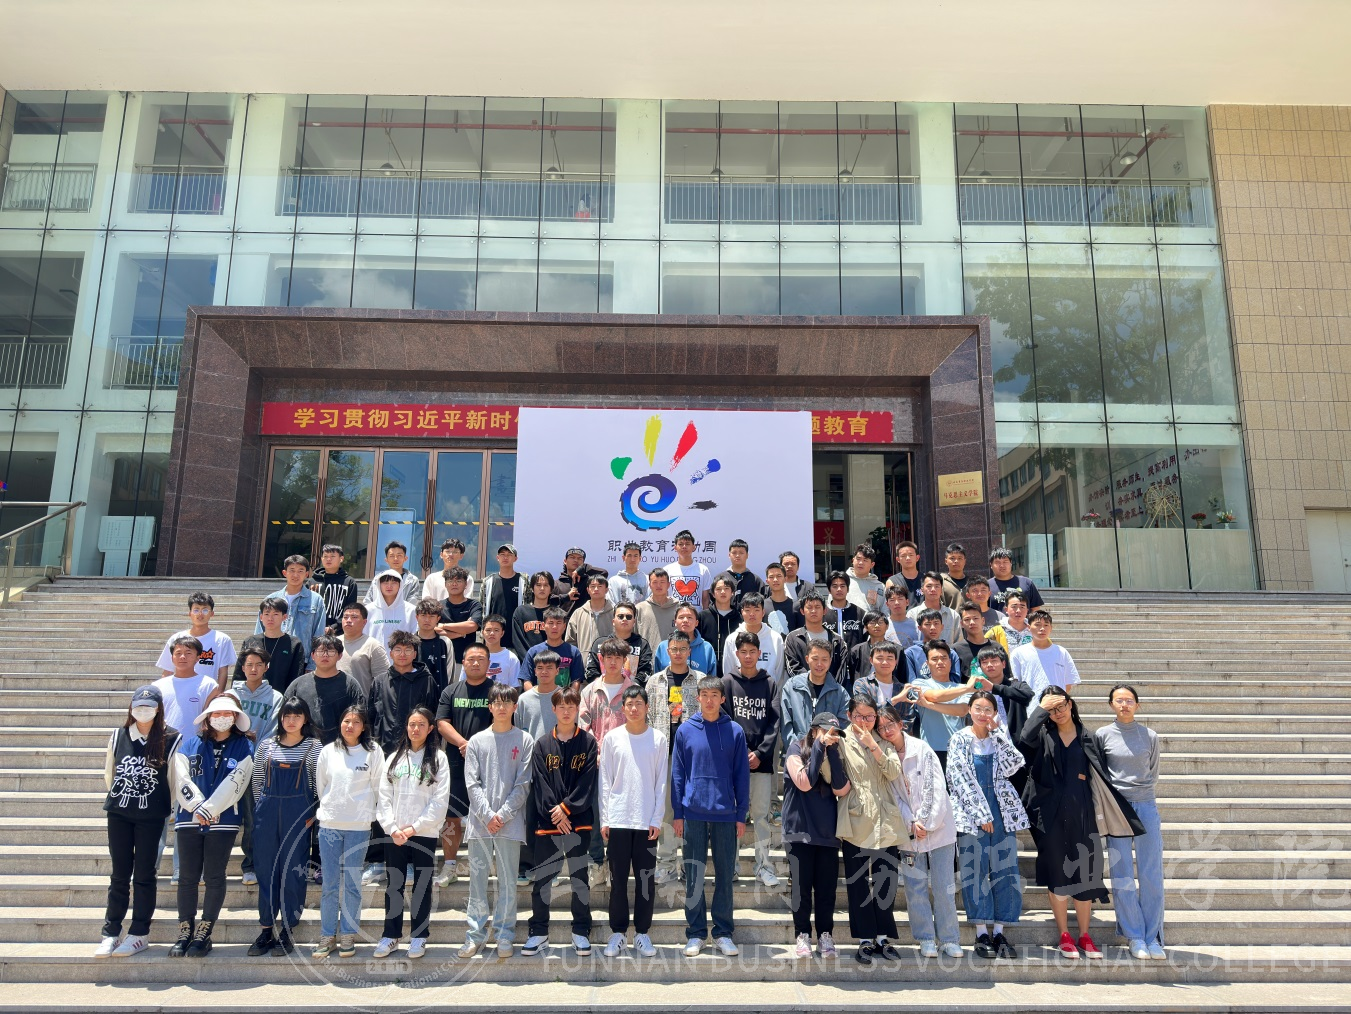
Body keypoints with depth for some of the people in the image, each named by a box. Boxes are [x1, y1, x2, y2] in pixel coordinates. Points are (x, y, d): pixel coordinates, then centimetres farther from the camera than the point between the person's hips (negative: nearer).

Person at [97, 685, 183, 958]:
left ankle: (139, 934, 14)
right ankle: (111, 933, 20)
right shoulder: (118, 735, 2)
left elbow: (177, 775, -5)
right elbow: (109, 772, 13)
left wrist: (168, 805, -2)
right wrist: (119, 797, 14)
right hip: (119, 814, 3)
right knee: (119, 874, 10)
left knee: (144, 875, 4)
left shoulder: (171, 738, -7)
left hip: (151, 816, -3)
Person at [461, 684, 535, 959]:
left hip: (510, 821, -1)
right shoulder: (477, 741, 7)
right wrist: (487, 815, -8)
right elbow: (472, 783, 2)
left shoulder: (525, 740, 3)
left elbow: (523, 784, -1)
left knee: (508, 880, 3)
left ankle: (504, 935, 11)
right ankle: (475, 934, 13)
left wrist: (503, 814, -9)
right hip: (480, 820, 2)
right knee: (477, 878, 5)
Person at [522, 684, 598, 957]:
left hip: (579, 821, -1)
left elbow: (587, 783, -3)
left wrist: (566, 808, -11)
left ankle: (581, 931, 17)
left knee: (580, 877, 5)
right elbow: (539, 784, -1)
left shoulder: (588, 742, 2)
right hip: (547, 822, 1)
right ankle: (538, 932, 18)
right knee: (541, 878, 6)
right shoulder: (542, 744, 5)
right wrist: (554, 816, -10)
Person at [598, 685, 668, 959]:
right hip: (618, 820, 0)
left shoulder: (658, 739, 2)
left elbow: (661, 782, 2)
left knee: (646, 879, 5)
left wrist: (657, 820, -4)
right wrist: (604, 819, -2)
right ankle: (618, 933, 16)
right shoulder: (612, 739, 3)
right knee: (618, 879, 5)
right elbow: (604, 781, 4)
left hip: (647, 821, 0)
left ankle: (642, 933, 16)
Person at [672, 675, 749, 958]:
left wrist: (741, 815, 1)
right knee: (693, 876, 6)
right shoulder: (685, 730, 0)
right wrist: (677, 813, 0)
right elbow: (677, 774, 3)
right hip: (693, 813, 0)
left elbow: (742, 775, 3)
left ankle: (723, 932, 20)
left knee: (725, 875, 8)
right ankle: (695, 933, 17)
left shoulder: (735, 731, 0)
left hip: (725, 814, 0)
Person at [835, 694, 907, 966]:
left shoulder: (884, 743, 13)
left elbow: (894, 772, -4)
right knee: (858, 882, 2)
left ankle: (882, 937, 19)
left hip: (884, 820, 3)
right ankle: (866, 940, 12)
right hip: (856, 819, -3)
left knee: (887, 879, 5)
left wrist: (873, 746, -12)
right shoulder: (842, 742, 1)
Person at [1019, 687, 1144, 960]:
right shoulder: (1043, 735, 2)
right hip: (1052, 815, -2)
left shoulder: (1086, 738, 8)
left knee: (1085, 874, 4)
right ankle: (1064, 936, 14)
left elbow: (1100, 776, 8)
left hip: (1081, 813, 2)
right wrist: (1041, 709, -16)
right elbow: (1024, 739, -22)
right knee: (1058, 875, 3)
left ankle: (1084, 935, 17)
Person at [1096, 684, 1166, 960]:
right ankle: (1135, 937, 12)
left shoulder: (1150, 736, 6)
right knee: (1122, 876, 1)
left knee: (1152, 874, 0)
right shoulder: (1102, 735, 2)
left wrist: (1142, 788, 5)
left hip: (1146, 806, 1)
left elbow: (1153, 773, 17)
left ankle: (1153, 937, 10)